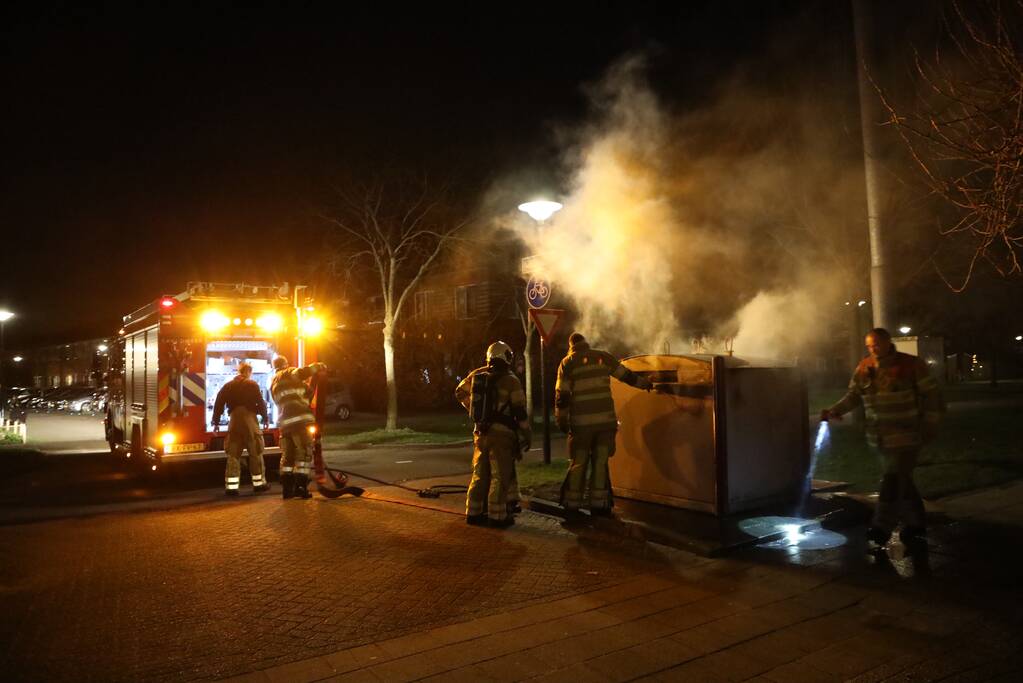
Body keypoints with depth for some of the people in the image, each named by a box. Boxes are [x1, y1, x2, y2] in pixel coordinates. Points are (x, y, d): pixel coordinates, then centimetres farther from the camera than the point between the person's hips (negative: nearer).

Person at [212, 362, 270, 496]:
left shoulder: (228, 386, 10)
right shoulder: (252, 384, -1)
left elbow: (218, 404, 9)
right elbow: (261, 403, -4)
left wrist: (216, 422, 14)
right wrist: (265, 418, 7)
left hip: (234, 422, 3)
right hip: (250, 421, -3)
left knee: (233, 455, 4)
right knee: (256, 453, 5)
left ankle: (231, 486, -1)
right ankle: (259, 483, 8)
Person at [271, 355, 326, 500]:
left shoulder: (273, 384, 26)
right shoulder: (288, 374, 4)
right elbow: (302, 373, -14)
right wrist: (318, 366, 0)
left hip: (285, 422, 7)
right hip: (299, 420, -7)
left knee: (287, 455, 13)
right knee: (304, 452, -3)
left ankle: (287, 488, 11)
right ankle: (300, 487, -8)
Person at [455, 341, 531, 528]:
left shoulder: (477, 375, 6)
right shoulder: (511, 381, -9)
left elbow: (460, 393, 19)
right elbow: (520, 411, -9)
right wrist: (526, 436, -1)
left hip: (480, 432, 5)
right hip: (501, 434, -5)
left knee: (480, 474, 14)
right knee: (500, 476, 1)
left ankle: (474, 513, 19)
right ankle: (497, 516, 1)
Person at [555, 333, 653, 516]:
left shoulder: (567, 363, 3)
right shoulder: (603, 356, 8)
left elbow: (562, 395, -3)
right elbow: (626, 375, 16)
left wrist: (561, 420, 2)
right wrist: (644, 383, 32)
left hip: (581, 422, -1)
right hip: (605, 419, 1)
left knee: (578, 463, 7)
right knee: (600, 462, 7)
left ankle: (572, 503, 11)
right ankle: (598, 504, 7)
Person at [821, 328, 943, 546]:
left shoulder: (911, 365, -7)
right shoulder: (864, 367, 4)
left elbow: (931, 394, -2)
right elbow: (853, 395, 7)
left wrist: (930, 425, -4)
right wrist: (835, 410, -10)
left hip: (905, 435, -5)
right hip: (880, 436, 5)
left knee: (893, 479, -11)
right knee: (901, 479, 14)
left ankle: (882, 527, -10)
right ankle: (915, 522, 28)